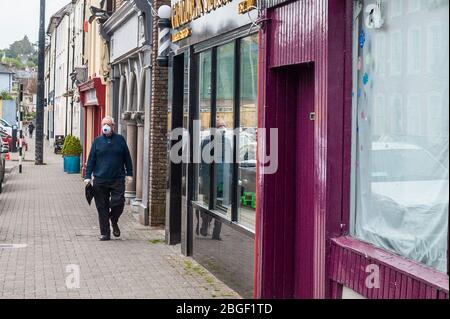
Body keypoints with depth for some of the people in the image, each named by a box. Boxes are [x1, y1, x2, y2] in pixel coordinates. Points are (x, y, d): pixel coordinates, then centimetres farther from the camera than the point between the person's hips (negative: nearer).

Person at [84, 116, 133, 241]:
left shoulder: (120, 139, 7)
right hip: (100, 180, 1)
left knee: (118, 203, -8)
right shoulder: (97, 141, 7)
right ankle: (105, 233, 13)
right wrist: (87, 176, 1)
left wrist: (129, 174, 6)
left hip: (117, 179, 0)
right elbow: (91, 160, 7)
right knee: (102, 207, 3)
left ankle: (114, 222, 24)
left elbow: (127, 158, 11)